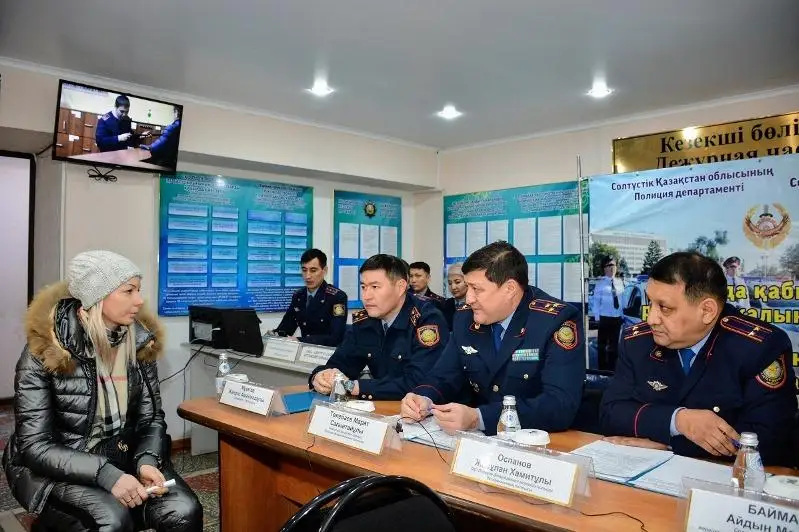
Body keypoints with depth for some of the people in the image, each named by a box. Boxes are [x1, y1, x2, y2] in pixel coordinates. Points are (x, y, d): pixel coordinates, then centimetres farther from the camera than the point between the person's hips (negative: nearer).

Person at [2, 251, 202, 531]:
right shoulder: (44, 349, -16)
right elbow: (36, 446, -17)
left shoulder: (140, 342, -3)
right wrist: (105, 474, -29)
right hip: (56, 469, -3)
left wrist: (147, 461, -19)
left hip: (123, 459, 3)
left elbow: (151, 418, 2)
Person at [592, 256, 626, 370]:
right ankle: (602, 369, 13)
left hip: (617, 318, 4)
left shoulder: (620, 282, 7)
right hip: (605, 318, -4)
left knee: (614, 344, 14)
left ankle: (612, 368, 26)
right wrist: (597, 317, -9)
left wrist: (623, 315, 5)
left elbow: (623, 299, 9)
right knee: (602, 344, 3)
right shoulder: (600, 283, -4)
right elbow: (596, 301, -5)